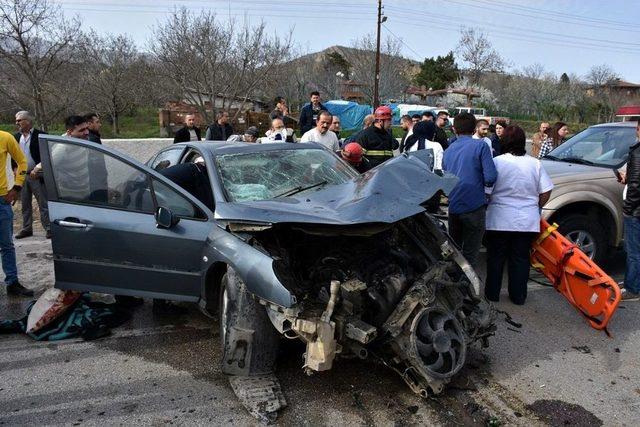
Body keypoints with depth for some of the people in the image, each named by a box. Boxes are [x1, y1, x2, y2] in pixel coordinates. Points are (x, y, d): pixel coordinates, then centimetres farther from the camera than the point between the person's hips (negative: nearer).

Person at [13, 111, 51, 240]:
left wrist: (38, 171, -12)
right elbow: (13, 155, 18)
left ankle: (48, 228, 4)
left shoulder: (40, 136, -7)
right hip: (21, 176, 6)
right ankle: (26, 228, 21)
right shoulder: (16, 137, 10)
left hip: (37, 175, -6)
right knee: (25, 205, 12)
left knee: (43, 204, -1)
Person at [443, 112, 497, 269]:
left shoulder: (448, 150, 10)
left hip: (453, 207, 6)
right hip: (474, 207, -5)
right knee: (470, 254, 3)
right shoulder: (480, 146, -7)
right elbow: (490, 177, -14)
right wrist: (481, 182, 7)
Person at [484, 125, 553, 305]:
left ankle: (492, 293, 20)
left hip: (499, 220, -2)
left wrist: (486, 207, 8)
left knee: (496, 258, 11)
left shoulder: (496, 162, -10)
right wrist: (535, 207, 17)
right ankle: (518, 296, 22)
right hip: (527, 221, 2)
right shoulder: (535, 163, -1)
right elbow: (546, 192, 2)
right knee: (521, 259, 13)